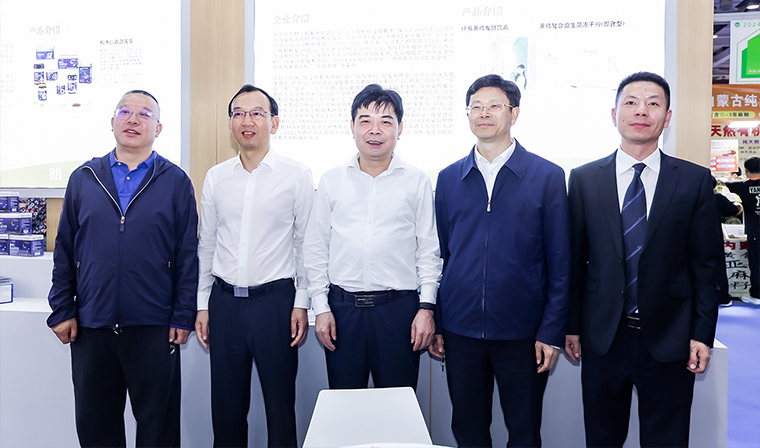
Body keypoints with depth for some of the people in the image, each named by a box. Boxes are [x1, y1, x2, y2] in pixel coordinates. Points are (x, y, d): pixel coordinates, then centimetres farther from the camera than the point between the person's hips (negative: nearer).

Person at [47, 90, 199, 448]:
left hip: (154, 327, -2)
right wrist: (61, 310, 4)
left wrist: (183, 317, -5)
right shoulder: (83, 178, 8)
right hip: (90, 325, 3)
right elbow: (64, 250, 9)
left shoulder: (176, 182, 0)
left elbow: (187, 254, -2)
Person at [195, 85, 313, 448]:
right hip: (225, 300, 3)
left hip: (275, 299, -3)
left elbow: (305, 244, 0)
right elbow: (206, 246, 12)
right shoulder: (215, 177, 8)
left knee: (280, 404, 7)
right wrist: (202, 305, 10)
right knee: (226, 406, 13)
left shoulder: (296, 176, -2)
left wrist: (301, 303, -4)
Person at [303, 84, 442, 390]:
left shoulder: (417, 182, 3)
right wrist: (321, 307, 2)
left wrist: (426, 307, -4)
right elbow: (315, 248, 7)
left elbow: (429, 250, 3)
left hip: (399, 308, -1)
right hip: (342, 307, 1)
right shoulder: (331, 181, 6)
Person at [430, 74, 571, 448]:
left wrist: (551, 332, -6)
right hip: (460, 330, 2)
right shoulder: (448, 178, 6)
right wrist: (434, 323, 6)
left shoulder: (547, 176, -2)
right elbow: (440, 254, 8)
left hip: (522, 332, -2)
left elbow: (560, 263, -2)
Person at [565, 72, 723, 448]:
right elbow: (575, 260, 2)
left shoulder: (695, 180, 0)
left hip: (669, 342, 0)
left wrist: (702, 333, -3)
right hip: (603, 337, 1)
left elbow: (707, 264, 1)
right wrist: (572, 325, 2)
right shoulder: (584, 179, 1)